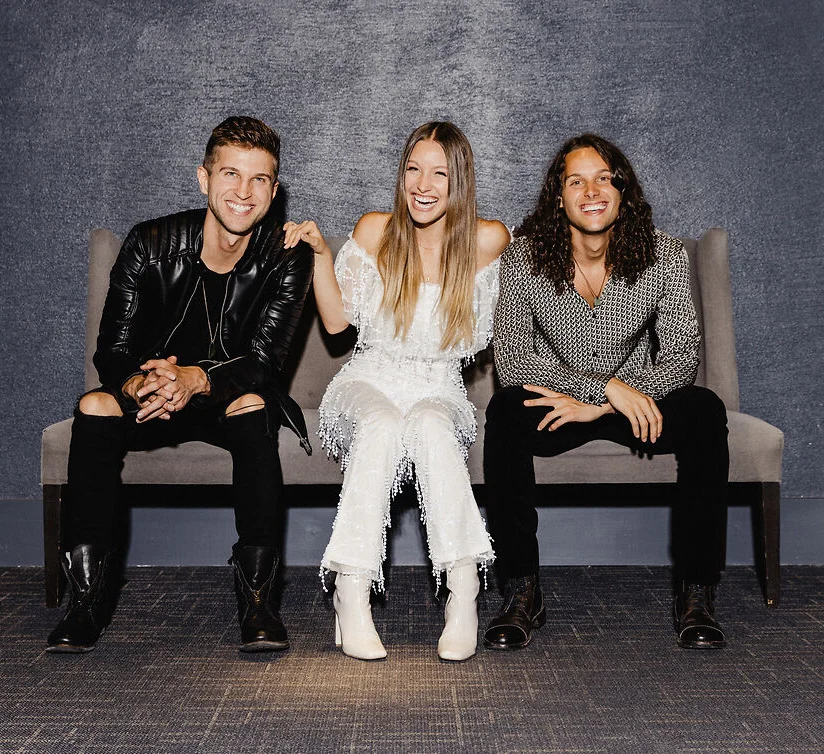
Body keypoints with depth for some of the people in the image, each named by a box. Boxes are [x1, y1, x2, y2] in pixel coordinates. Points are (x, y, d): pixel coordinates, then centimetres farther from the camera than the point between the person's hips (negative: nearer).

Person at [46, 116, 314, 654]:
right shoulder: (152, 244, -10)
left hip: (232, 401, -1)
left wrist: (198, 379, -41)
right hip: (152, 406, 1)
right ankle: (89, 597, -23)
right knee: (94, 408, -27)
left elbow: (264, 360, -20)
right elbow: (111, 352, -12)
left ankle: (257, 596, -30)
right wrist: (137, 383, -37)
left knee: (255, 405, -34)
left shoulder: (287, 257, -12)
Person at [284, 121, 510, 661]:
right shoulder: (375, 231, 1)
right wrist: (321, 252, -5)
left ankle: (463, 594, -38)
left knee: (431, 426, -37)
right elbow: (337, 319, 6)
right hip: (370, 381, 0)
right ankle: (351, 597, -37)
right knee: (382, 425, -36)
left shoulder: (487, 241, -1)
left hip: (440, 389, 0)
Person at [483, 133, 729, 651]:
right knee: (505, 411, -32)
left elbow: (683, 356, -13)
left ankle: (696, 594, -19)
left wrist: (594, 407, -24)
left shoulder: (664, 255, -9)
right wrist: (608, 386, -27)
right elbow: (512, 361, -17)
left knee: (704, 411, -28)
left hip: (636, 401, 1)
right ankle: (522, 594, -23)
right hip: (556, 403, -1)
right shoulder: (525, 257, -12)